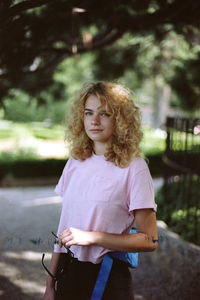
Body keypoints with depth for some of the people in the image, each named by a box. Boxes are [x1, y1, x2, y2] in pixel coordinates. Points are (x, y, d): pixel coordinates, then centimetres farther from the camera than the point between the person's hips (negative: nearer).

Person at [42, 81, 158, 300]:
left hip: (108, 277, -4)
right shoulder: (75, 163, 4)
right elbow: (64, 227, 7)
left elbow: (150, 241, -13)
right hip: (69, 274, 5)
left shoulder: (133, 168, -11)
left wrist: (91, 237, -19)